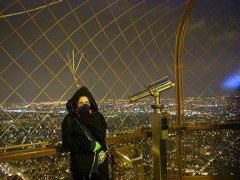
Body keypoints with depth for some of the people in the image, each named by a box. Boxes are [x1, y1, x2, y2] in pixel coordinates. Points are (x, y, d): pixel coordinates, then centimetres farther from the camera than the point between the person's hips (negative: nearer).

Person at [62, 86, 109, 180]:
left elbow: (101, 134, -12)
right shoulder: (69, 119, -4)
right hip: (81, 164, -2)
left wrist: (87, 118, -18)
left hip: (100, 162, 2)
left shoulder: (98, 116, 4)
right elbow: (67, 143, -12)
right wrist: (89, 145, -17)